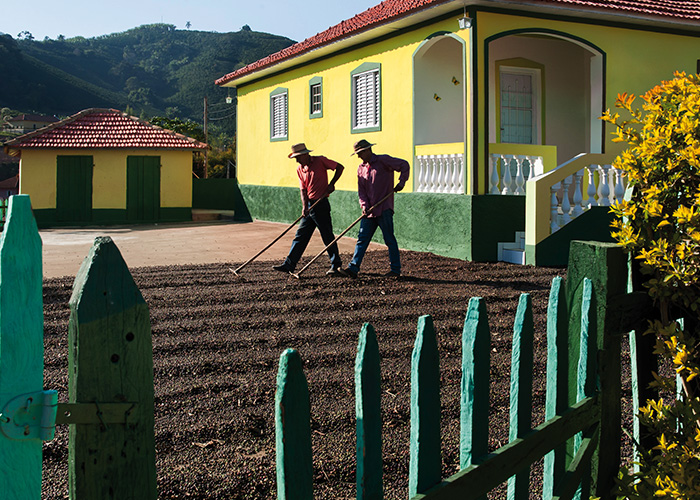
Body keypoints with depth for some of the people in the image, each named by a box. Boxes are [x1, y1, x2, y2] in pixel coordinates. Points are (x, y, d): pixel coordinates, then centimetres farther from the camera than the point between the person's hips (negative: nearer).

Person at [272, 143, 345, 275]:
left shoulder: (320, 161, -8)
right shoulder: (300, 168, 9)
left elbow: (340, 167, -1)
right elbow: (303, 189, 5)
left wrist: (331, 184, -8)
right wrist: (304, 206, -9)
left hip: (321, 205, -6)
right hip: (309, 206, 6)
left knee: (328, 236, -2)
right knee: (300, 236, 6)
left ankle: (336, 265, 9)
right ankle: (289, 264, 7)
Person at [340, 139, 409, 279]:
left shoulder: (383, 160, -5)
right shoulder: (361, 168, 14)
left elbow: (404, 165, -4)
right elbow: (361, 190, 11)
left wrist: (401, 182, -12)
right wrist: (364, 205, -3)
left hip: (384, 209, -6)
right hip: (369, 210, 6)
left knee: (389, 239, 0)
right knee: (362, 239, 2)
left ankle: (395, 269, 7)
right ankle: (353, 268, 1)